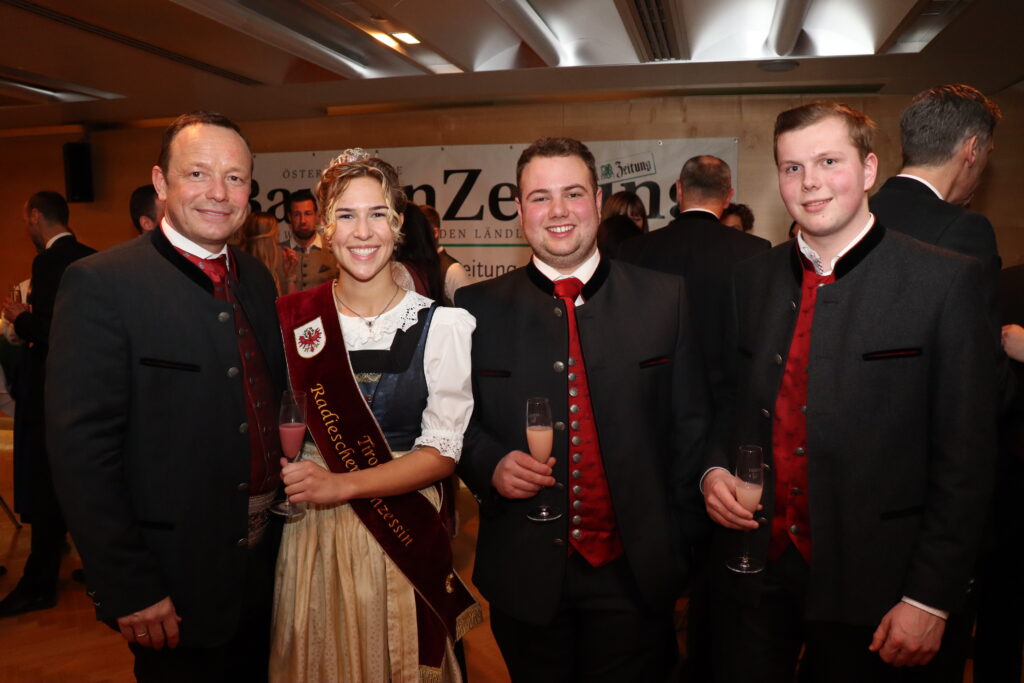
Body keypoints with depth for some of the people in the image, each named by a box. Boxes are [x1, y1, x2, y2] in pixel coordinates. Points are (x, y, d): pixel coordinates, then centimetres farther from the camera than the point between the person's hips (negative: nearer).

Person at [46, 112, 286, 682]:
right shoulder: (101, 283, -15)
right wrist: (128, 588, -17)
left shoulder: (257, 278, 5)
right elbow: (82, 450, -18)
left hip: (268, 562, 6)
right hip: (175, 581, -6)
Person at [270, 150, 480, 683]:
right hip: (313, 535, 2)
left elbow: (443, 452, -10)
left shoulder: (440, 324, -8)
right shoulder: (294, 318, -1)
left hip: (407, 536, -1)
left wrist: (344, 484, -19)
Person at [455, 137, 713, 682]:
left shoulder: (664, 299, -1)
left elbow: (690, 426, 0)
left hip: (636, 573, 0)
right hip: (524, 575, 1)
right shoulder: (478, 308, -1)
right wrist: (491, 465, -15)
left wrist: (679, 544, -1)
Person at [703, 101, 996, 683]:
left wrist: (931, 598, -10)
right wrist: (715, 469, -5)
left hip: (870, 582, -3)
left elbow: (965, 456, -9)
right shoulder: (754, 278, 4)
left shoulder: (946, 280, -9)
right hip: (753, 567, 3)